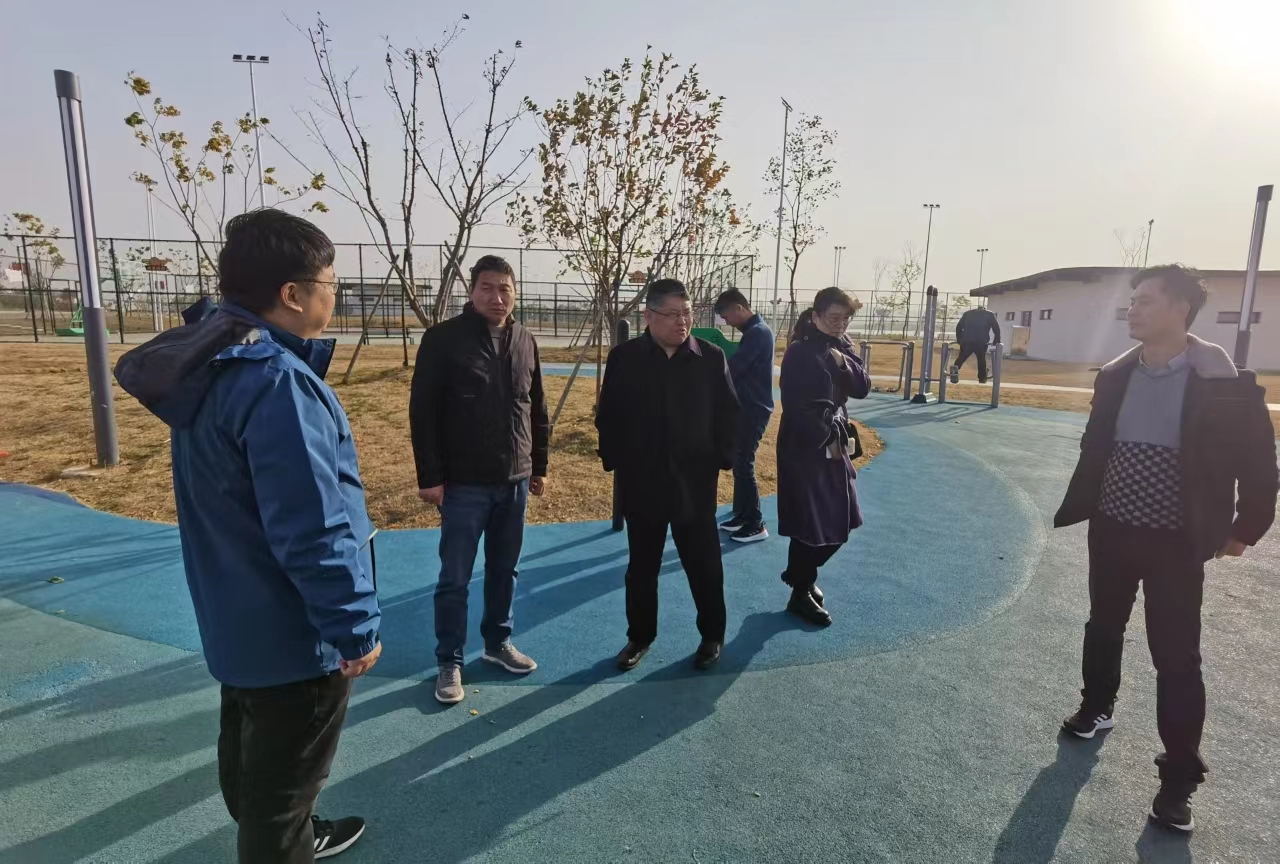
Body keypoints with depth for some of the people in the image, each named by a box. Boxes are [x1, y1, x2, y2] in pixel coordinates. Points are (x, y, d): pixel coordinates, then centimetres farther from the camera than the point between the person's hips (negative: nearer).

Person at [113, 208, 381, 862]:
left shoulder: (208, 363, 2)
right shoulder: (277, 382, -31)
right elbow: (314, 531, -31)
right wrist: (355, 628, -21)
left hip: (238, 622, 10)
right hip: (294, 636, -10)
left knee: (251, 760, 29)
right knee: (284, 785, 12)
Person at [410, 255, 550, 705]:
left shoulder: (525, 342, 6)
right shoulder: (444, 338, -8)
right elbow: (423, 412, -9)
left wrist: (540, 465, 13)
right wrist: (430, 476, -12)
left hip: (515, 481, 5)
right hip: (464, 483, -4)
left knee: (504, 571, 16)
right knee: (455, 579, 5)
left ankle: (498, 643, 34)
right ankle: (449, 663, 21)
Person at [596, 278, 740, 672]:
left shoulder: (712, 358, -3)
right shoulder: (624, 358, -4)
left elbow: (728, 414, 3)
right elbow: (607, 416, 2)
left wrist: (722, 459, -3)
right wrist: (615, 460, -2)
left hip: (696, 482, 0)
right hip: (641, 483, 0)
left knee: (704, 564, 12)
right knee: (642, 566, 14)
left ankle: (713, 635, 32)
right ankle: (640, 636, 33)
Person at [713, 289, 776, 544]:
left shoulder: (758, 333, -18)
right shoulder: (754, 331, 14)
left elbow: (733, 368, -23)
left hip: (753, 409, -10)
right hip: (747, 406, 10)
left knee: (744, 465, -5)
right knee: (739, 463, 14)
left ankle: (756, 525, 4)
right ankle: (741, 516, 24)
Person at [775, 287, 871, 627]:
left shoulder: (842, 347, 9)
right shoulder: (800, 352, -15)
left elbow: (862, 389, 2)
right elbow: (796, 406, -18)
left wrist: (845, 364, -13)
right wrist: (826, 440, -17)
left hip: (835, 443, 8)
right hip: (805, 447, -8)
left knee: (841, 520, 13)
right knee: (810, 523, -1)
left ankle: (802, 575, 34)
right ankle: (800, 594, 17)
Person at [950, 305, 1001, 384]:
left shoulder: (968, 313, 24)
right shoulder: (990, 314, 18)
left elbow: (959, 326, 18)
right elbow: (996, 328, 12)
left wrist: (959, 339, 23)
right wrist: (996, 341, 19)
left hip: (966, 340, 1)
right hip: (981, 341, -1)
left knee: (962, 357, 6)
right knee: (981, 359, 11)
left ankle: (956, 368, -23)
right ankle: (982, 378, 15)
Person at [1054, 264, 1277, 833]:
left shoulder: (1223, 384, -14)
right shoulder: (1115, 375, -1)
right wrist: (1081, 507, 10)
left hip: (1175, 543, -4)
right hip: (1110, 530, 4)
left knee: (1176, 659, 3)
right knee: (1103, 628, 20)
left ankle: (1179, 779, 18)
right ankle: (1096, 708, 43)